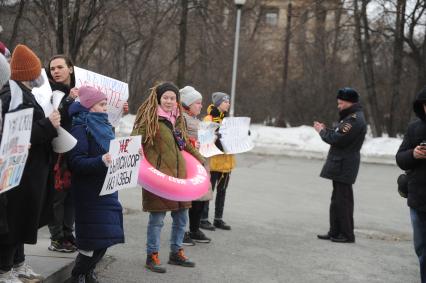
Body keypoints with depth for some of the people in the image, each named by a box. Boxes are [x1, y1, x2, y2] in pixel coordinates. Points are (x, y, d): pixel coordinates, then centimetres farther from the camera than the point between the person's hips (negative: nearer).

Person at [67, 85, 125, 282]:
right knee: (94, 238, -6)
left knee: (105, 237, 11)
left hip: (106, 189, 8)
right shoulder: (80, 128, -11)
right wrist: (101, 161, -32)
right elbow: (75, 162, -20)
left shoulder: (101, 126, 14)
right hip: (89, 192, -8)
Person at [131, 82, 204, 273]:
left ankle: (176, 253, 29)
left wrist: (200, 159, 33)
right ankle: (152, 257, 12)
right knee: (157, 218, -2)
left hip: (178, 174, 7)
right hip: (158, 175, -7)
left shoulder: (178, 119, 14)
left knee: (181, 216, 13)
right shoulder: (150, 118, -7)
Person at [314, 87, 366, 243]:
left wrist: (323, 131, -7)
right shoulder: (351, 117, 17)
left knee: (343, 200, -6)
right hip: (340, 165, 11)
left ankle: (347, 234, 0)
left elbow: (338, 140, -22)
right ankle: (335, 232, 22)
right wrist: (325, 129, 4)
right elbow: (339, 136, 18)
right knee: (337, 200, 15)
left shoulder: (355, 119, -18)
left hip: (344, 167, -11)